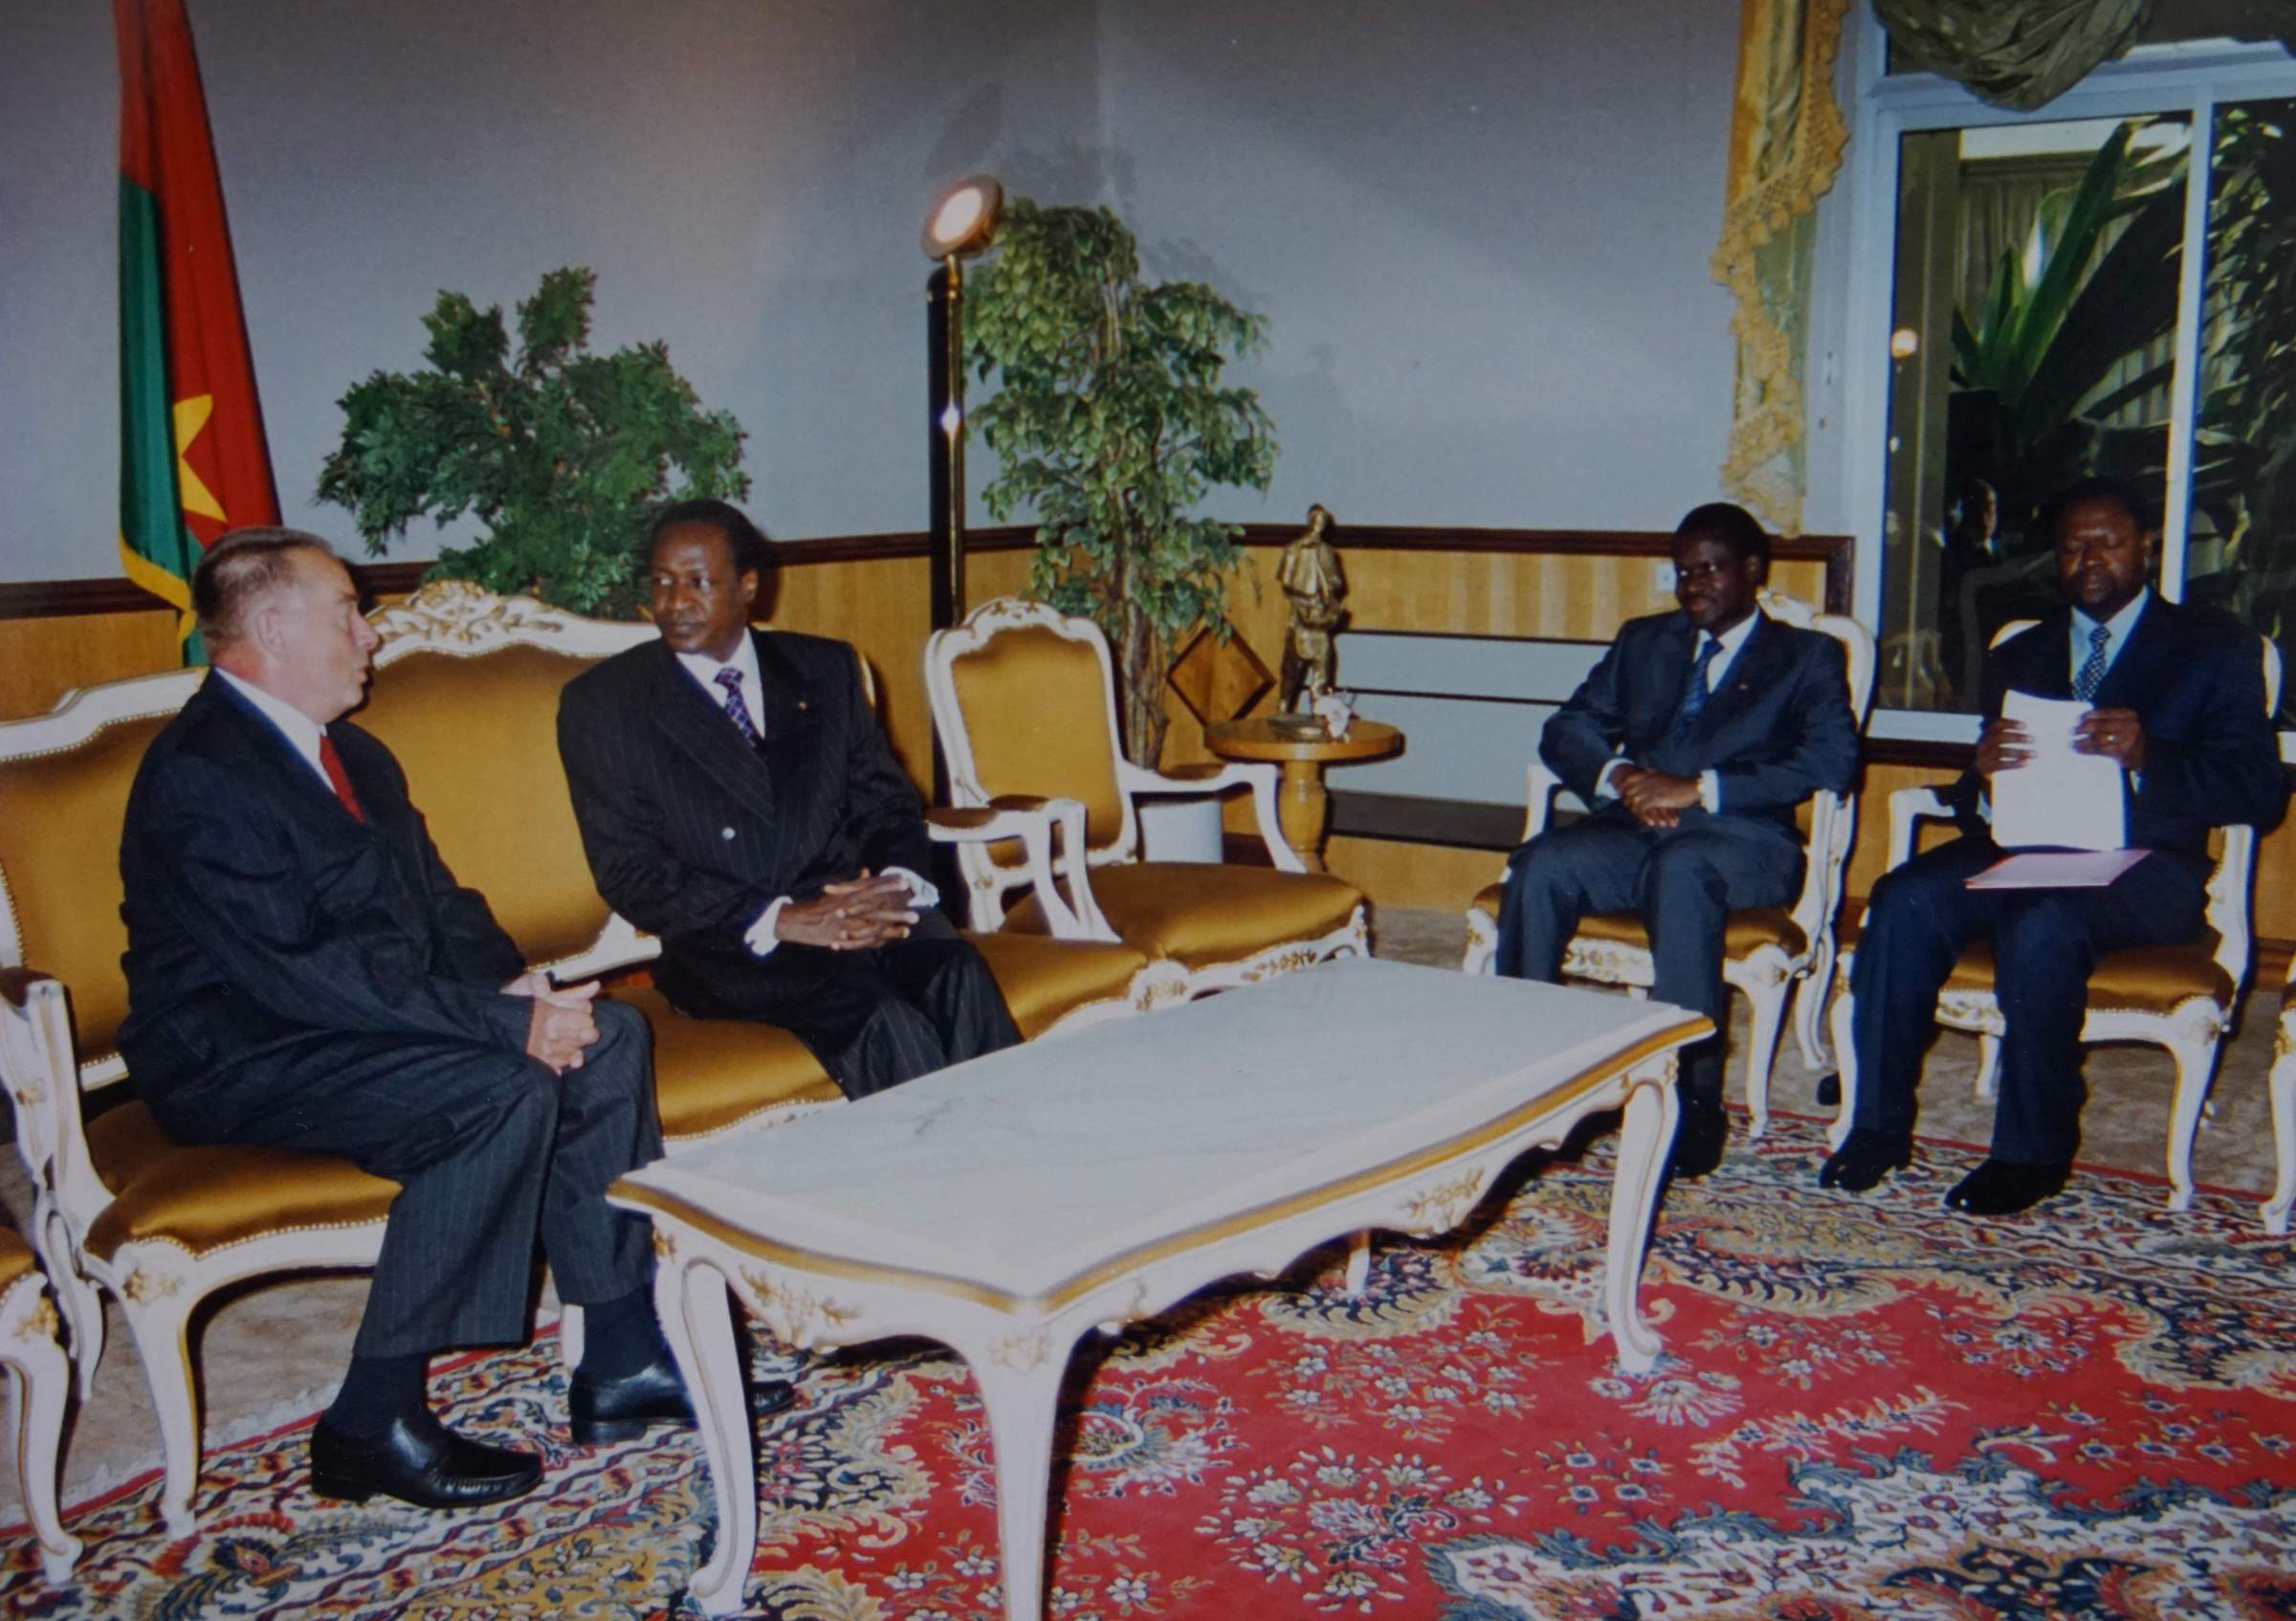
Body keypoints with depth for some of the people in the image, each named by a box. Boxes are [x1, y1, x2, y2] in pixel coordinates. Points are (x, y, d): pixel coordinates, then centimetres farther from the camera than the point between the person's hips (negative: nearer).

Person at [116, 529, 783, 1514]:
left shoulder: (352, 755, 13)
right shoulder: (198, 775, -18)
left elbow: (439, 904, 14)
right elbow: (296, 974, -26)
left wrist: (517, 987, -9)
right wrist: (508, 1023, -27)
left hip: (355, 1021, 9)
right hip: (237, 1058, -9)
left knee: (605, 1039, -6)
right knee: (503, 1092, -29)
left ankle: (622, 1364, -2)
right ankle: (373, 1423, -18)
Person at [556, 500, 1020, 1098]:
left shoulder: (825, 668, 16)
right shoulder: (602, 703, 5)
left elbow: (888, 802, 16)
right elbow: (629, 872, -2)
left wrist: (895, 883, -9)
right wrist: (779, 920, -15)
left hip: (857, 906, 3)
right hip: (729, 948, -3)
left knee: (959, 979, -31)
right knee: (887, 1023, -33)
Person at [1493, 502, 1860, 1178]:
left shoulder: (1807, 657, 13)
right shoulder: (1643, 641, 25)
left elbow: (1832, 760, -5)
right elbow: (1566, 729, 16)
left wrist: (1699, 788, -15)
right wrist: (1619, 775, -8)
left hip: (1740, 839, -3)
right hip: (1633, 830, 4)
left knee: (1680, 870, -39)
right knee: (1539, 866, -29)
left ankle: (1694, 1099, -34)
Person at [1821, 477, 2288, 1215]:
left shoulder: (2216, 648, 10)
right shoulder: (2019, 656, 22)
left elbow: (2259, 791, -2)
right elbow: (1976, 804, 16)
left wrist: (2146, 758, -20)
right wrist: (1982, 774, -10)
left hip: (2141, 869, -4)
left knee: (2040, 925, -36)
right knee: (1905, 901, -27)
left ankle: (2033, 1153, -22)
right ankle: (1880, 1122, -20)